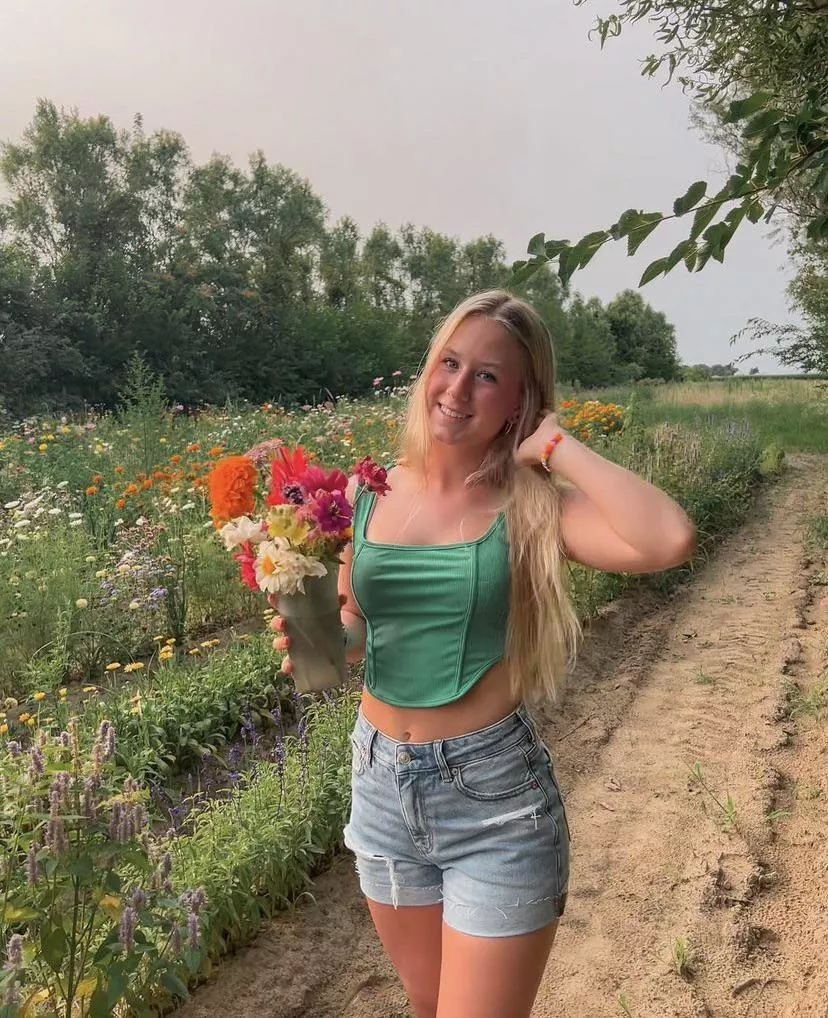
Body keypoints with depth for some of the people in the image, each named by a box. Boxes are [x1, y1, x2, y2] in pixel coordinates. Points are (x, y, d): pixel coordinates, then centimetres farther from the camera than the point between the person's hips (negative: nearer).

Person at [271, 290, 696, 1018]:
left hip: (496, 796, -4)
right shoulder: (368, 493, -2)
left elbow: (671, 541, -32)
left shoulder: (534, 508, -13)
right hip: (382, 784, 4)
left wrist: (557, 447, -22)